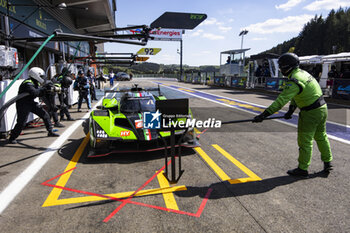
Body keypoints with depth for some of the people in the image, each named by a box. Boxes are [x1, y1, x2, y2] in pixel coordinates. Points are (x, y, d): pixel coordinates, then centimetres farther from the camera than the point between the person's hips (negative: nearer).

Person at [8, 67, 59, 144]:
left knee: (45, 115, 5)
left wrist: (49, 88, -5)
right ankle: (12, 138, 8)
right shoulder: (28, 83, -23)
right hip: (23, 104, -9)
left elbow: (39, 93, 9)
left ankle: (50, 132, 16)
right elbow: (34, 92, -39)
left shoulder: (36, 83, 7)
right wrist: (45, 88, -32)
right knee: (21, 123, -10)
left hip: (31, 103, 9)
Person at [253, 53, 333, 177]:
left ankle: (302, 169, 16)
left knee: (305, 141, 3)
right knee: (321, 136, 23)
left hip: (311, 113, -9)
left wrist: (264, 115, -34)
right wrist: (291, 110, 7)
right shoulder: (302, 72, 7)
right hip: (322, 108, 10)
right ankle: (327, 162, 37)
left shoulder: (294, 81, -25)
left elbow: (281, 101, -33)